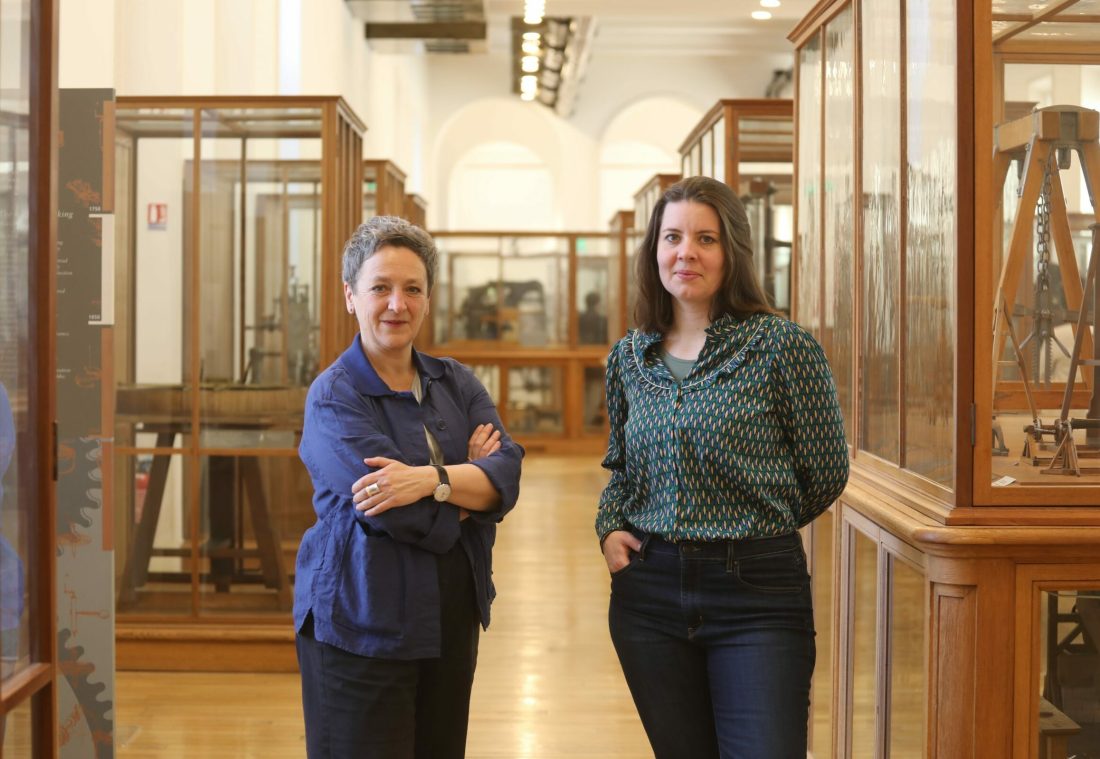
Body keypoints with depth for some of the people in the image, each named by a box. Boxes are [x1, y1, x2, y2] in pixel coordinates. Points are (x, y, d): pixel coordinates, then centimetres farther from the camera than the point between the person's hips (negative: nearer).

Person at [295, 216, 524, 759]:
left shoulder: (454, 382, 9)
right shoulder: (333, 398, -9)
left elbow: (506, 473, -7)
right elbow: (401, 516, -20)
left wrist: (433, 479, -24)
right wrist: (468, 482, -5)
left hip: (450, 621, 6)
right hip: (361, 626, -5)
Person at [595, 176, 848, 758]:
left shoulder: (782, 346, -8)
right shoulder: (628, 358, 8)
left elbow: (824, 476, -2)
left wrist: (751, 533, 8)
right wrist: (610, 529, 2)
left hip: (758, 591, -4)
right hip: (649, 591, 5)